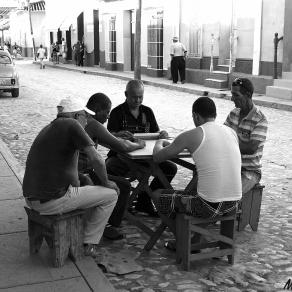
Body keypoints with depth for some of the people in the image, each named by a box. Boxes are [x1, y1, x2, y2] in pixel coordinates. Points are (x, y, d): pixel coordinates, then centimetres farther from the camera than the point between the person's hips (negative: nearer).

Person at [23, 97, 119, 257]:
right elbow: (97, 159, -15)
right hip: (53, 201, -9)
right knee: (111, 194, 7)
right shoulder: (71, 124, -10)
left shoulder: (48, 128, 17)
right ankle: (90, 243, 14)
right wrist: (106, 182, 2)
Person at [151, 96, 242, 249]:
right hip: (233, 204, 7)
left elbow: (157, 158, 2)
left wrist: (159, 143, 26)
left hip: (209, 205, -7)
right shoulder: (232, 132, 9)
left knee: (157, 195, 16)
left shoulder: (190, 136, -8)